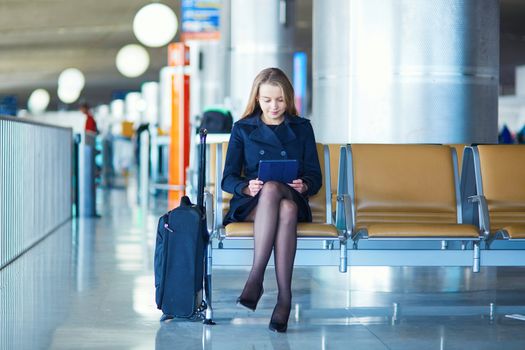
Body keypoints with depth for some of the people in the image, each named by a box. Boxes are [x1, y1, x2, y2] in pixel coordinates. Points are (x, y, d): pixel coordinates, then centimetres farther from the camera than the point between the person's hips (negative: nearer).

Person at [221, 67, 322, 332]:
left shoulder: (302, 128, 16)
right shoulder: (242, 129, 13)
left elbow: (315, 176, 10)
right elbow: (228, 179, 6)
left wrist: (304, 185, -15)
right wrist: (247, 188, -18)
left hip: (293, 200, 1)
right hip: (250, 204, 0)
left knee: (271, 190, -40)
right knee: (272, 193, -40)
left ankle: (256, 278, -43)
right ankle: (284, 296, -45)